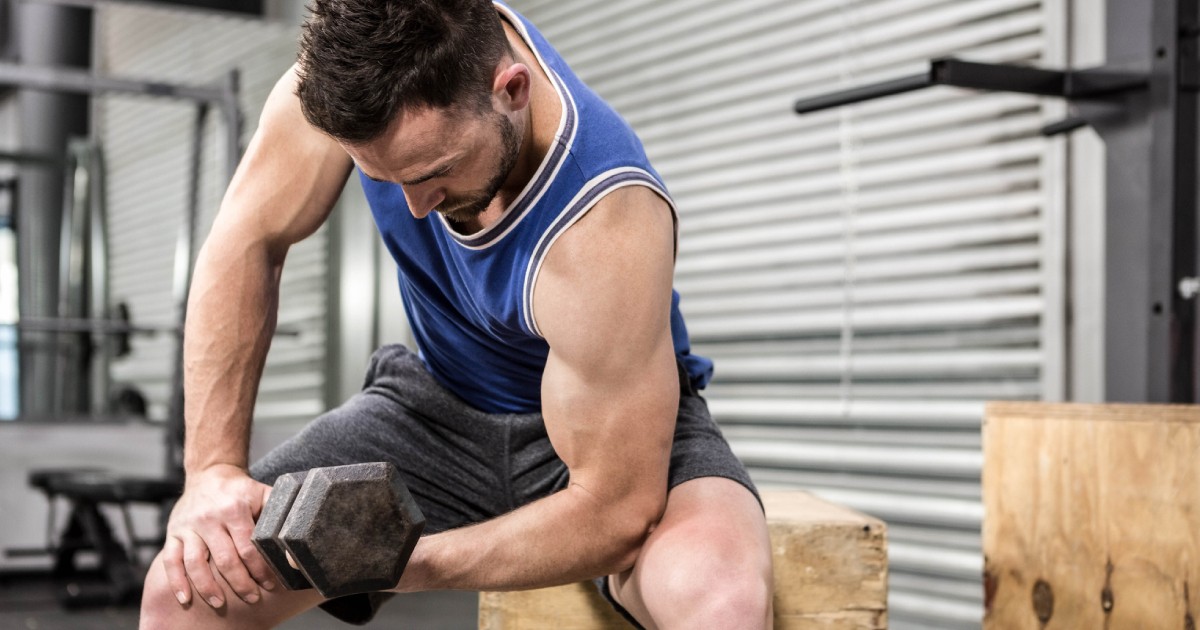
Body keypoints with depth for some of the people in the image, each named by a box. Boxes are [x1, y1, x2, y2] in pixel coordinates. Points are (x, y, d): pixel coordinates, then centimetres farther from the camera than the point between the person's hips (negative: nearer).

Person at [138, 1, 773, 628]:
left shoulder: (601, 230, -37)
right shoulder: (367, 53, -24)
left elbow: (617, 514, -30)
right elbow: (248, 243, -15)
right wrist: (213, 468, -24)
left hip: (617, 420, -4)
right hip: (440, 404, 4)